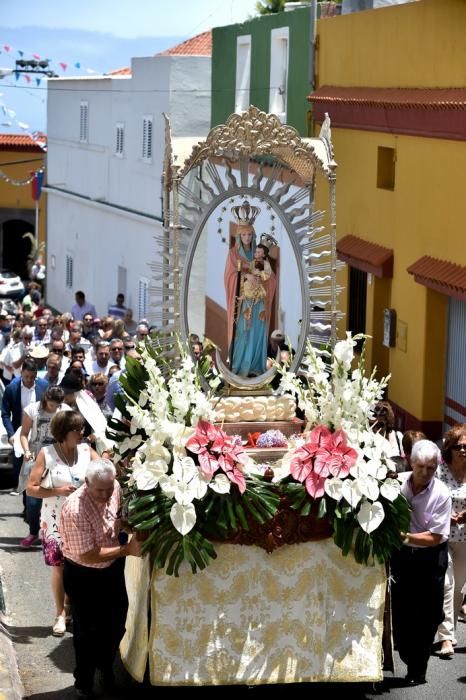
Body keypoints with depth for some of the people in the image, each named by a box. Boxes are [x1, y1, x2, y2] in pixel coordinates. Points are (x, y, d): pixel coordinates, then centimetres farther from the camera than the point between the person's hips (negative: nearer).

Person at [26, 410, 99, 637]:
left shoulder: (86, 450, -3)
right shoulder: (46, 453, -11)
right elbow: (30, 489, -11)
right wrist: (58, 491, -22)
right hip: (56, 521, -2)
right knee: (59, 566, 8)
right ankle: (61, 614, 21)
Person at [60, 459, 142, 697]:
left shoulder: (115, 489, -13)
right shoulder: (75, 510, -34)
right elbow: (88, 555, -29)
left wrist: (121, 525, -10)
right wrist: (127, 550, -26)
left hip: (112, 568, 6)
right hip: (83, 575, -6)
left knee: (115, 624, 21)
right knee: (86, 631, 10)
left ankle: (106, 667, 47)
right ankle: (84, 684, 31)